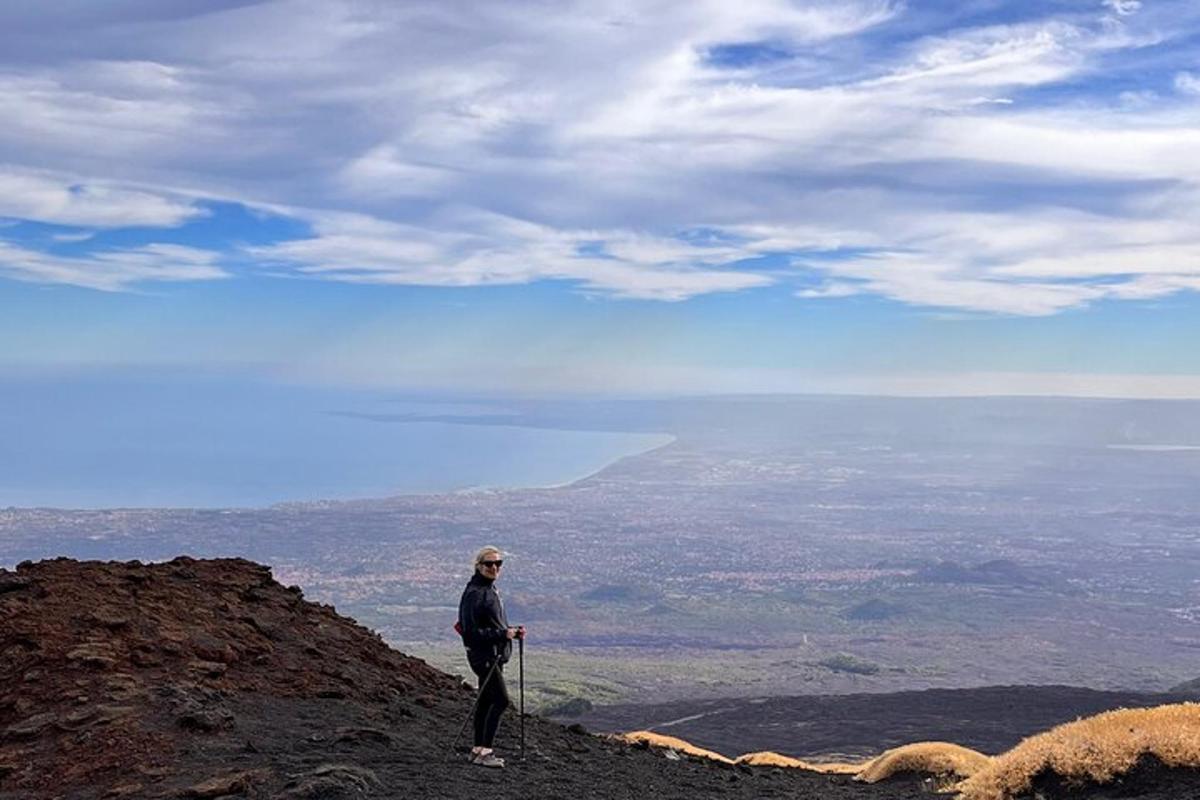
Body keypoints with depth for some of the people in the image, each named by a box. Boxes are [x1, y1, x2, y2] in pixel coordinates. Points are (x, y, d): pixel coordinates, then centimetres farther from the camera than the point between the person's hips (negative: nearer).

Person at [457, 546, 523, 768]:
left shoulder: (491, 590, 14)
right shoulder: (474, 593, -17)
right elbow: (471, 631, -20)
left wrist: (512, 631, 8)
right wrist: (502, 634, -22)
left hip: (495, 654, 10)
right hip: (484, 655, -10)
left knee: (486, 701, 12)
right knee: (501, 700, -12)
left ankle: (478, 749, 19)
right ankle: (485, 751, -9)